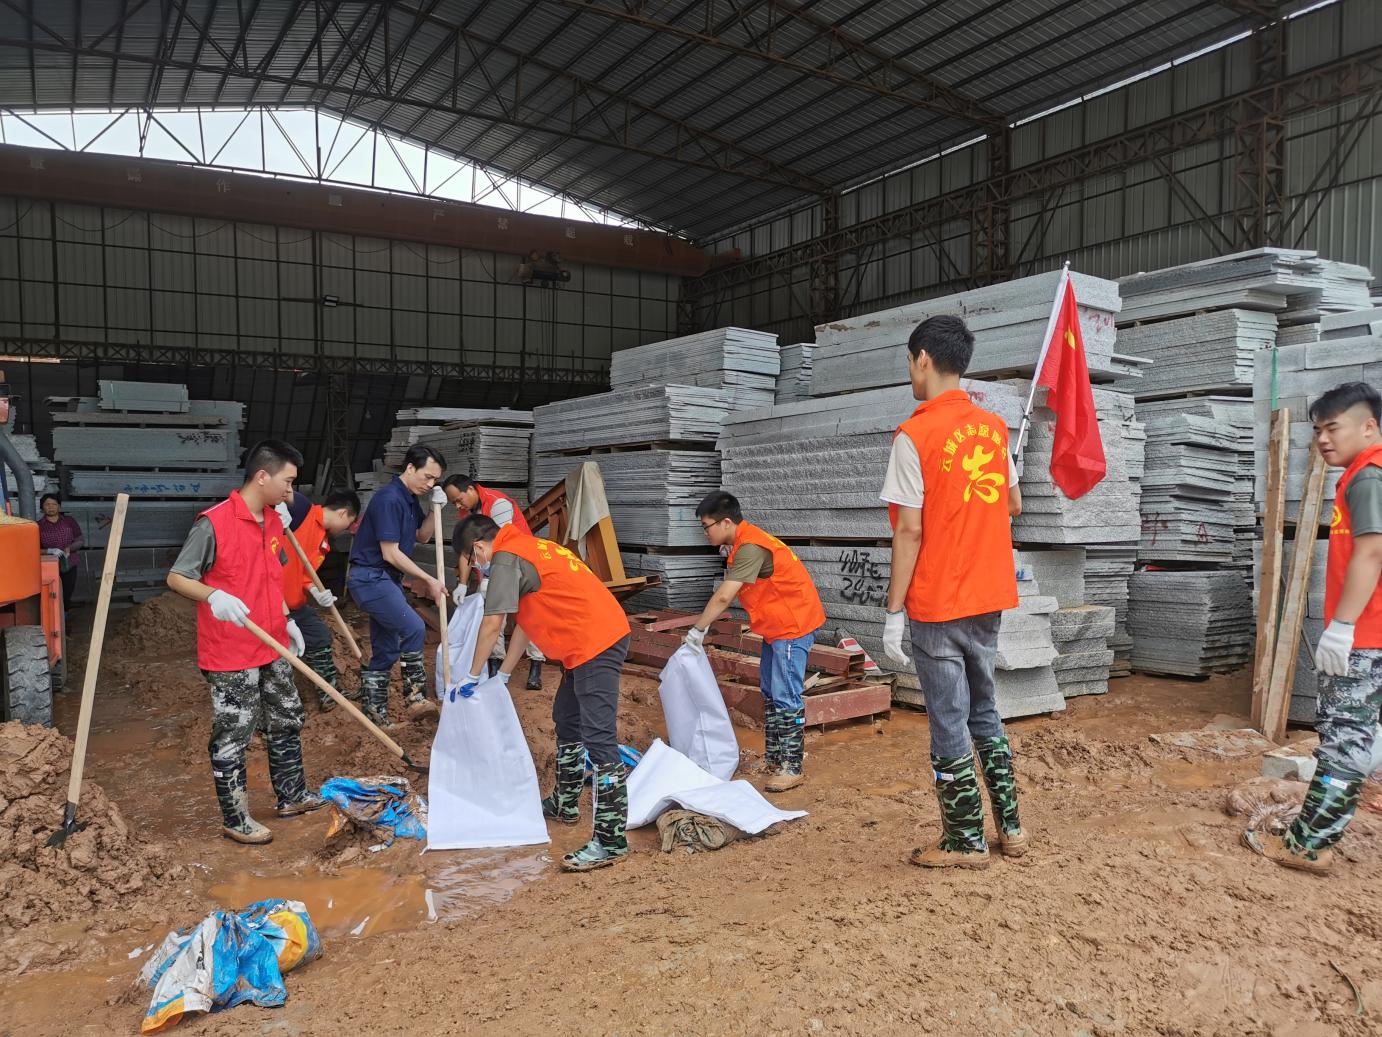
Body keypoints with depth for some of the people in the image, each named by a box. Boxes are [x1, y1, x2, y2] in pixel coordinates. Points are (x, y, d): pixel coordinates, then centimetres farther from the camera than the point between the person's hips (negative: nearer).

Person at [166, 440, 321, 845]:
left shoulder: (274, 521, 7)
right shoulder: (213, 523, -18)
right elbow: (176, 577, -14)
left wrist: (287, 621, 14)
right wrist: (213, 595, -31)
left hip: (272, 648, 8)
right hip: (230, 655, -8)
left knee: (287, 721, 19)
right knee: (233, 736, 4)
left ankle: (291, 796, 36)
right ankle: (235, 819, 19)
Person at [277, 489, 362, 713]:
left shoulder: (324, 542, 12)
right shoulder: (302, 508, -12)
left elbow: (305, 573, 9)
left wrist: (316, 592, -11)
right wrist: (280, 507, -41)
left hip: (295, 601, 9)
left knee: (320, 637, 18)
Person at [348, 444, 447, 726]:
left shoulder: (411, 499, 10)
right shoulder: (389, 499, -19)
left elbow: (422, 536, 17)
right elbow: (390, 553, -20)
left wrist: (434, 509, 0)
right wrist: (428, 581, -15)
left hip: (385, 580, 10)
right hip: (370, 578, -10)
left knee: (386, 652, 11)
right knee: (413, 628, -21)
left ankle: (375, 715, 18)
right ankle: (416, 697, -10)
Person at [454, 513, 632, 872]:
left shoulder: (505, 559, -7)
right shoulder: (527, 549, 22)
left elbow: (492, 625, -8)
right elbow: (524, 623, 25)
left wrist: (473, 676, 6)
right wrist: (503, 675, 28)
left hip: (596, 644, -11)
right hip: (604, 635, 11)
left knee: (598, 738, -12)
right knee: (566, 720, 24)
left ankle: (610, 840, -10)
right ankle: (564, 804, 39)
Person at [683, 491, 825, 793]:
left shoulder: (750, 548, -23)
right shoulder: (743, 544, 9)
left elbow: (724, 597, -26)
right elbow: (727, 595, 12)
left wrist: (697, 629, -19)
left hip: (793, 624, -11)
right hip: (776, 626, 11)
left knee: (785, 697, -8)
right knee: (770, 692, 15)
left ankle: (791, 767, -1)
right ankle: (773, 758, 23)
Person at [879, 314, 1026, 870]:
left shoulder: (914, 434, -14)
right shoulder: (994, 427, 6)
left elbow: (909, 531, -16)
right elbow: (1014, 506, 15)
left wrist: (893, 611, -11)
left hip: (937, 603, -7)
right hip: (988, 596, 7)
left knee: (949, 722, 5)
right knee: (983, 710, 20)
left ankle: (966, 842, 16)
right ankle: (1010, 827, 28)